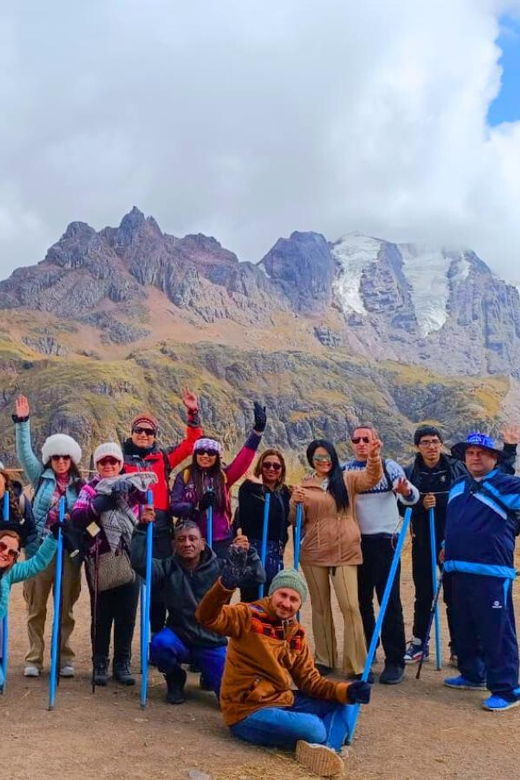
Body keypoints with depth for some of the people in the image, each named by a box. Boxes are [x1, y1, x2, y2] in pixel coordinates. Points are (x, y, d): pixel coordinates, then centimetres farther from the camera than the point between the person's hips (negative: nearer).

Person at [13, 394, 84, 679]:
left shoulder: (80, 485, 5)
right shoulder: (41, 478, 5)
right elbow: (24, 453, -3)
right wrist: (22, 422, -10)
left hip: (69, 552, 0)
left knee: (65, 609, 7)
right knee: (36, 607, 6)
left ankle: (64, 658, 17)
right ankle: (34, 659, 15)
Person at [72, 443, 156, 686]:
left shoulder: (134, 487, 8)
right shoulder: (90, 489, 2)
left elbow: (144, 517, 11)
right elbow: (76, 518, -12)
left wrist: (147, 517, -12)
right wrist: (97, 506, -29)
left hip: (129, 560, 2)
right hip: (100, 561, -2)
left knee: (126, 615, 5)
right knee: (101, 616, 4)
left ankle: (122, 664, 16)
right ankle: (100, 664, 17)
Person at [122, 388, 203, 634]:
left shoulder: (163, 458, 13)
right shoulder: (121, 458, 7)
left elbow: (191, 442, 11)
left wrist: (193, 413, 3)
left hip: (160, 530, 2)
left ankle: (159, 635, 20)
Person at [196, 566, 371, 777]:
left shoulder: (296, 634, 9)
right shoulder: (248, 617, -13)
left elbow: (309, 680, 9)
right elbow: (207, 617, -31)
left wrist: (345, 691, -8)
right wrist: (226, 584, -50)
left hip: (283, 702, 8)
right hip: (248, 712, -8)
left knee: (338, 704, 2)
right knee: (314, 729, -29)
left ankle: (326, 748, -22)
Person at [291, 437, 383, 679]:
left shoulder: (347, 480, 5)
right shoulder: (304, 486, 8)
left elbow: (372, 478, -11)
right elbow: (296, 521, 8)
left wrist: (374, 457, -30)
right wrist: (295, 503, -12)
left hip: (345, 552, -2)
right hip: (313, 553, 2)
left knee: (350, 606, -8)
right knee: (320, 606, 11)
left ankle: (356, 665, -3)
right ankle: (323, 659, 22)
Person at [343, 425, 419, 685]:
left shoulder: (389, 466, -1)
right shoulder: (344, 471, 5)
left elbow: (412, 497, -6)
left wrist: (406, 492, -30)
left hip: (384, 541, -3)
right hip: (355, 543, 3)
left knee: (390, 602, -2)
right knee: (360, 600, 14)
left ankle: (395, 661, 5)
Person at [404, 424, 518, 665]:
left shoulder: (459, 468, -4)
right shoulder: (410, 473, -3)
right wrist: (420, 505, -16)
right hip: (423, 544, 1)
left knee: (455, 597, 6)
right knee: (423, 596, 12)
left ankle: (458, 648, 17)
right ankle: (418, 644, 25)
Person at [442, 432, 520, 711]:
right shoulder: (457, 487, 15)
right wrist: (447, 547, 23)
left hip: (491, 573, -7)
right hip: (459, 570, 8)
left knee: (496, 632, -5)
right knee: (464, 629, 18)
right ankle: (472, 674, 34)